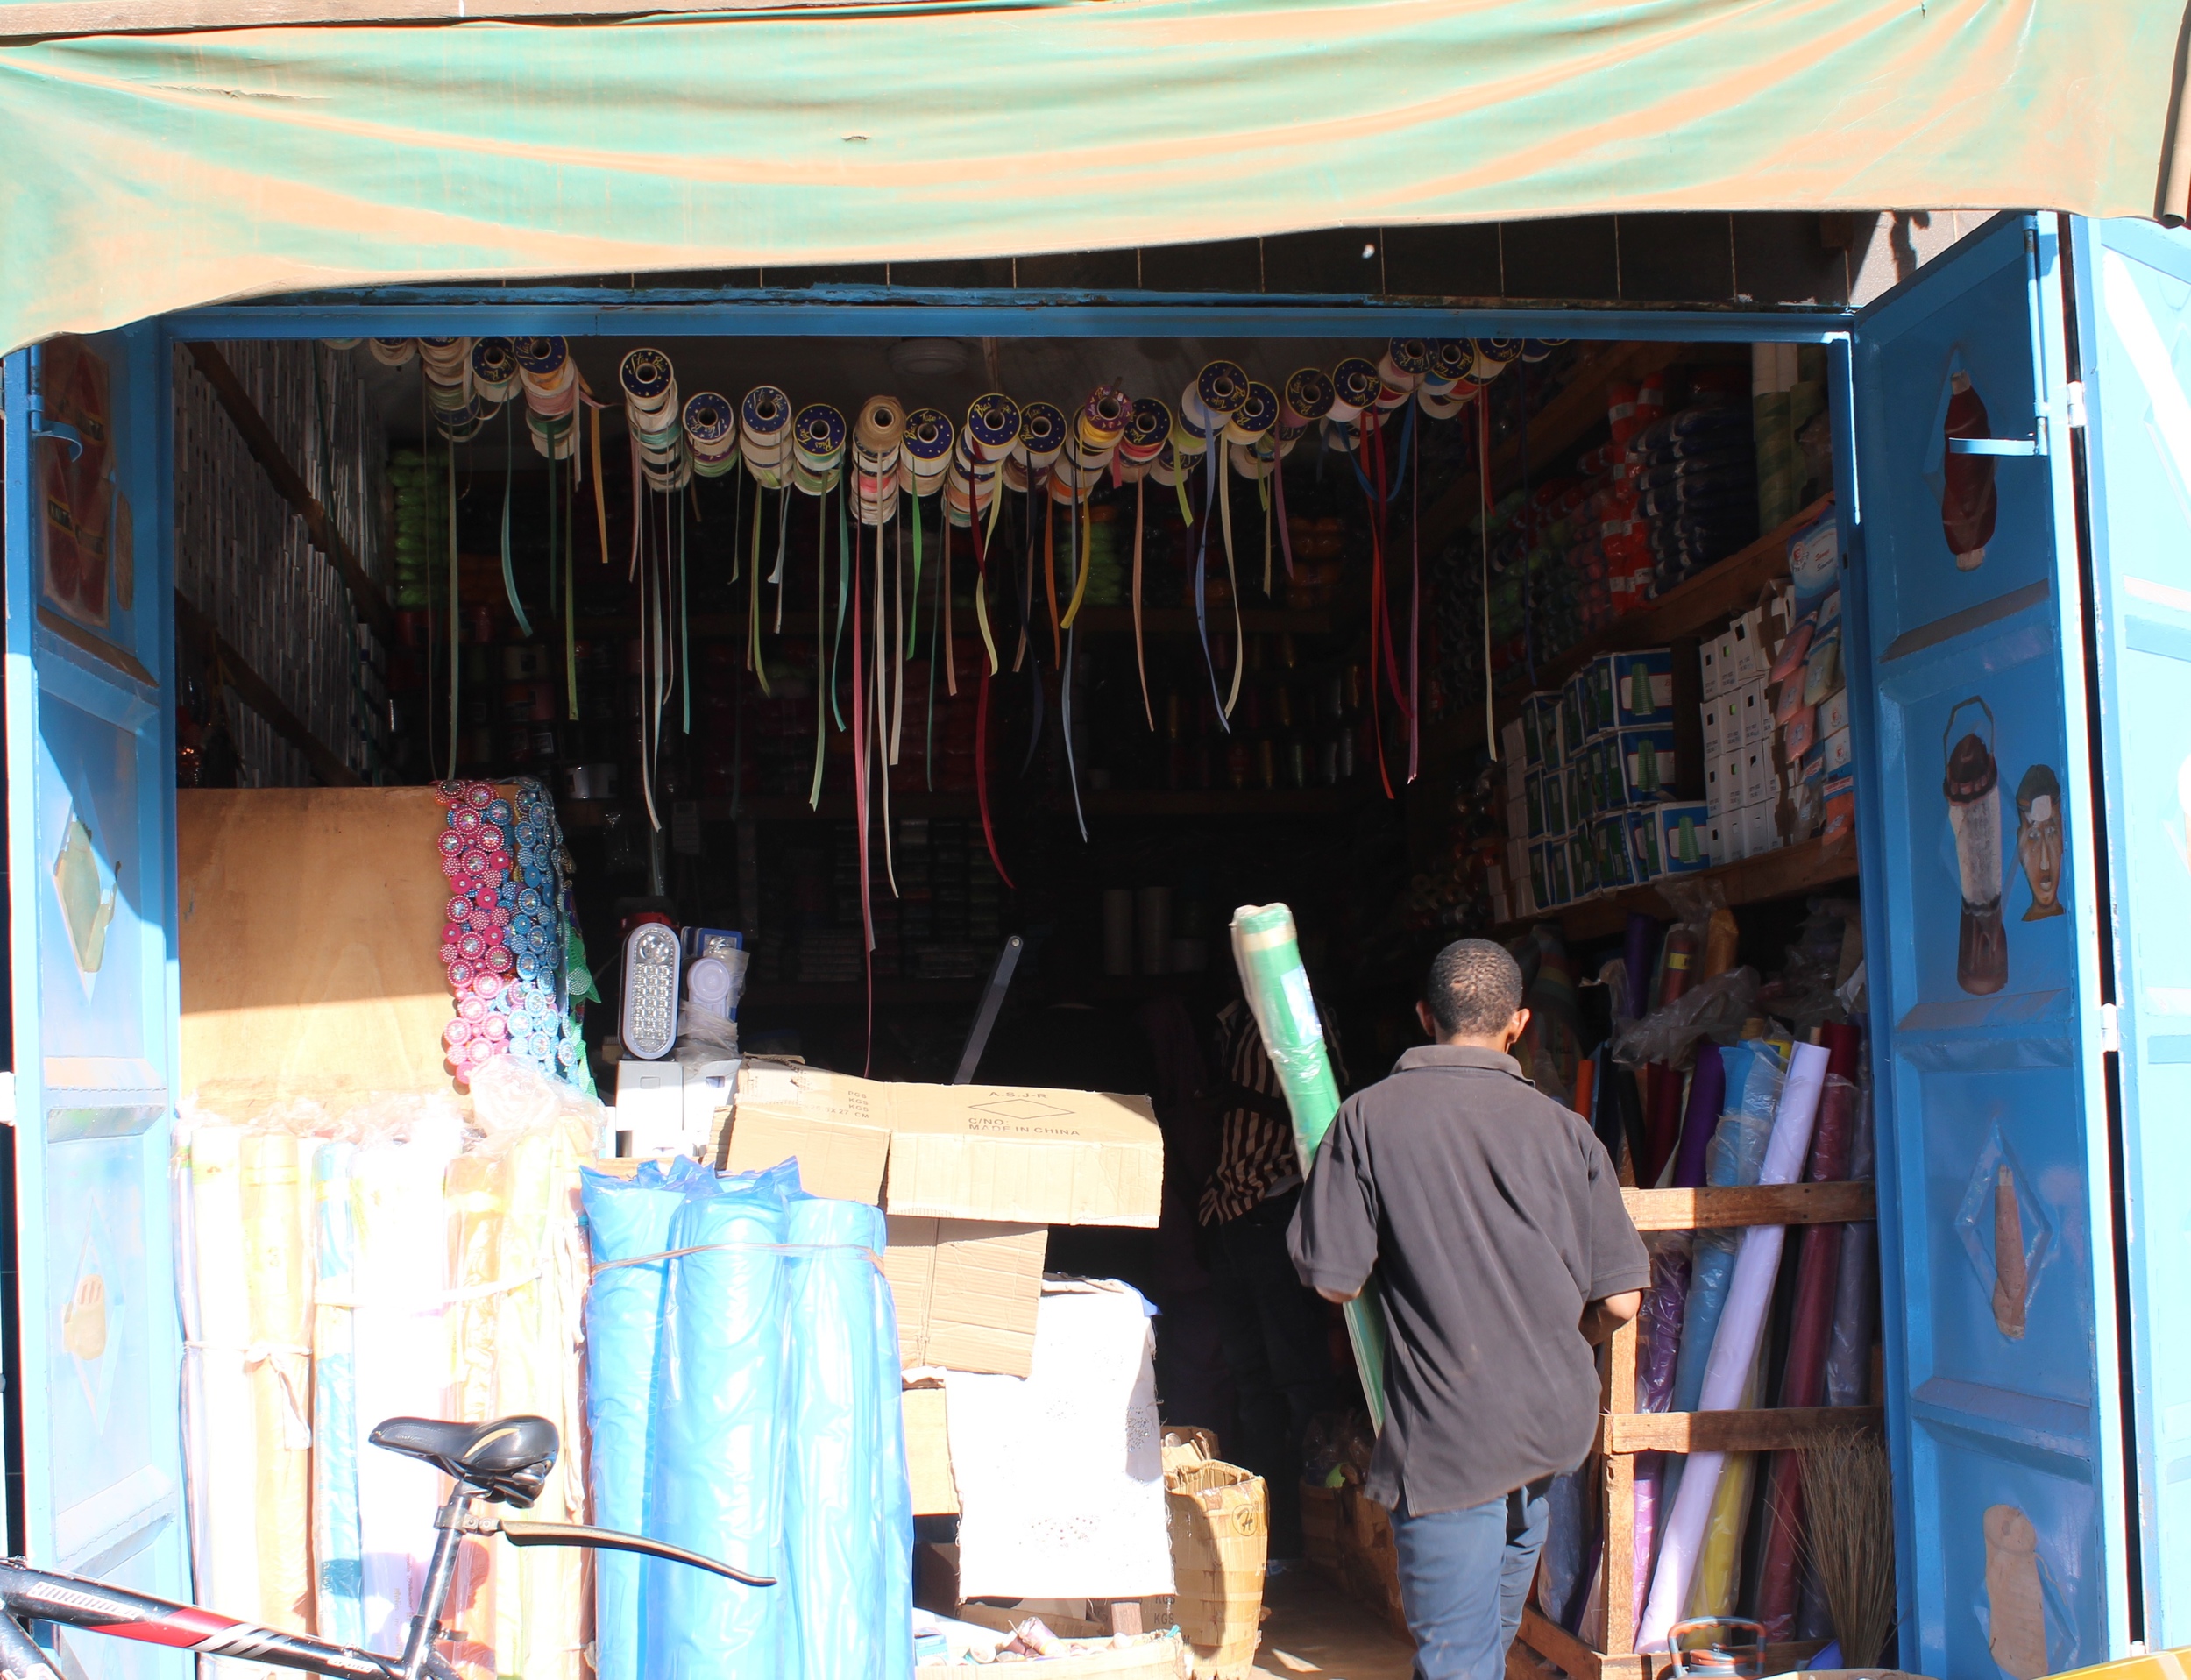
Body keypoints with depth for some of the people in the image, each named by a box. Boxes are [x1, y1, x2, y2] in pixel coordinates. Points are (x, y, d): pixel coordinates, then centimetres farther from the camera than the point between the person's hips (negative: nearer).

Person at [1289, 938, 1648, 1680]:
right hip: (1555, 1419, 4)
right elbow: (1620, 1301, -1)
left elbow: (1333, 1280, -7)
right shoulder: (1563, 1129, -1)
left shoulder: (1368, 1117, -8)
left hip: (1445, 1434, -4)